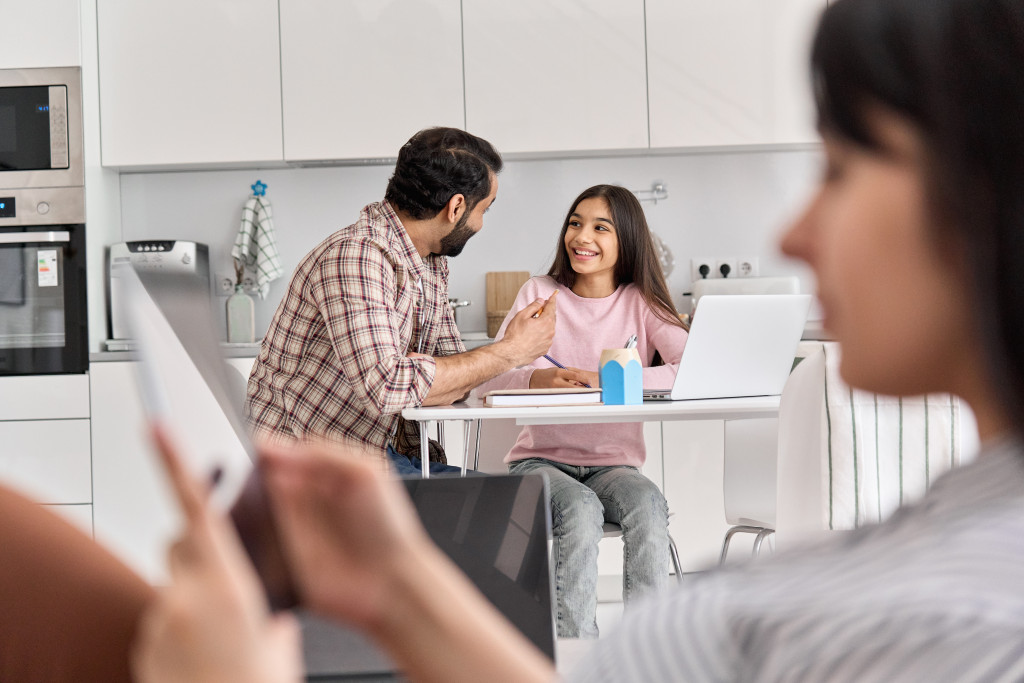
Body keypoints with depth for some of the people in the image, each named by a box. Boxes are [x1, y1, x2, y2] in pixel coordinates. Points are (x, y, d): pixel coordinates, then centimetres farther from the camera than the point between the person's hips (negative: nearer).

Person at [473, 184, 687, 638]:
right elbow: (484, 384, -7)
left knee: (648, 504, -31)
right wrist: (535, 379, -29)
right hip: (541, 461, -1)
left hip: (614, 464, 1)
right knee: (581, 510, -32)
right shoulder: (541, 294, 4)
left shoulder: (641, 302, 4)